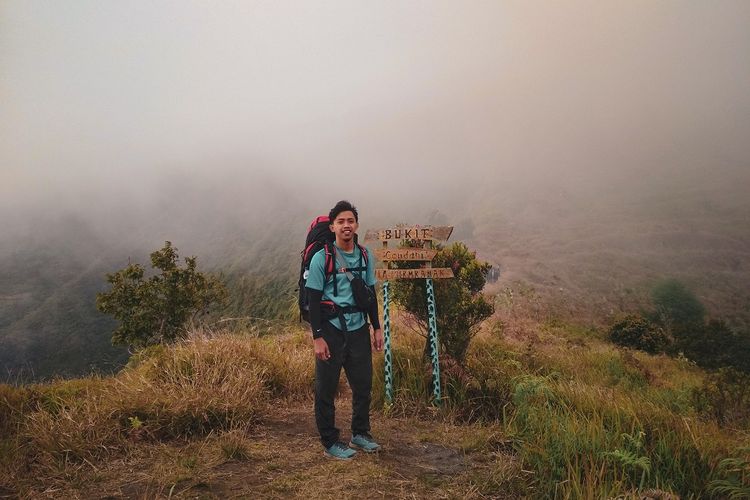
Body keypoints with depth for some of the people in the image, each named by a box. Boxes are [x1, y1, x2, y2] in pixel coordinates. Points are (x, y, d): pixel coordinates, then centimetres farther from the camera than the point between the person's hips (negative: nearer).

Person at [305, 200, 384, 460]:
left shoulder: (365, 256, 6)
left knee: (363, 384, 12)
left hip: (358, 329, 5)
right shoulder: (321, 258, -9)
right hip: (331, 330, -5)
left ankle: (360, 434, 30)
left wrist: (377, 328, 12)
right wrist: (317, 337, -13)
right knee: (327, 389, 4)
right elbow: (313, 299, -9)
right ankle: (330, 443, 18)